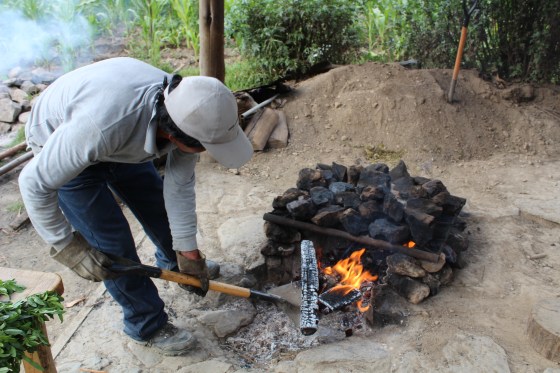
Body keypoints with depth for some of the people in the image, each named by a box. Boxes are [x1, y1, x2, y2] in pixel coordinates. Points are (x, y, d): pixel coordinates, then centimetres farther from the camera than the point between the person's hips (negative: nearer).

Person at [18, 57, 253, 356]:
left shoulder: (187, 113, -27)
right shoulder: (103, 123, -46)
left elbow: (179, 186, -15)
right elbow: (34, 182, -31)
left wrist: (188, 252, -11)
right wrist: (68, 247, -25)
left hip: (121, 144, 5)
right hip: (61, 149, -5)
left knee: (158, 206, 15)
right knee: (113, 246, -6)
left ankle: (173, 263, 48)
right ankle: (147, 325, 18)